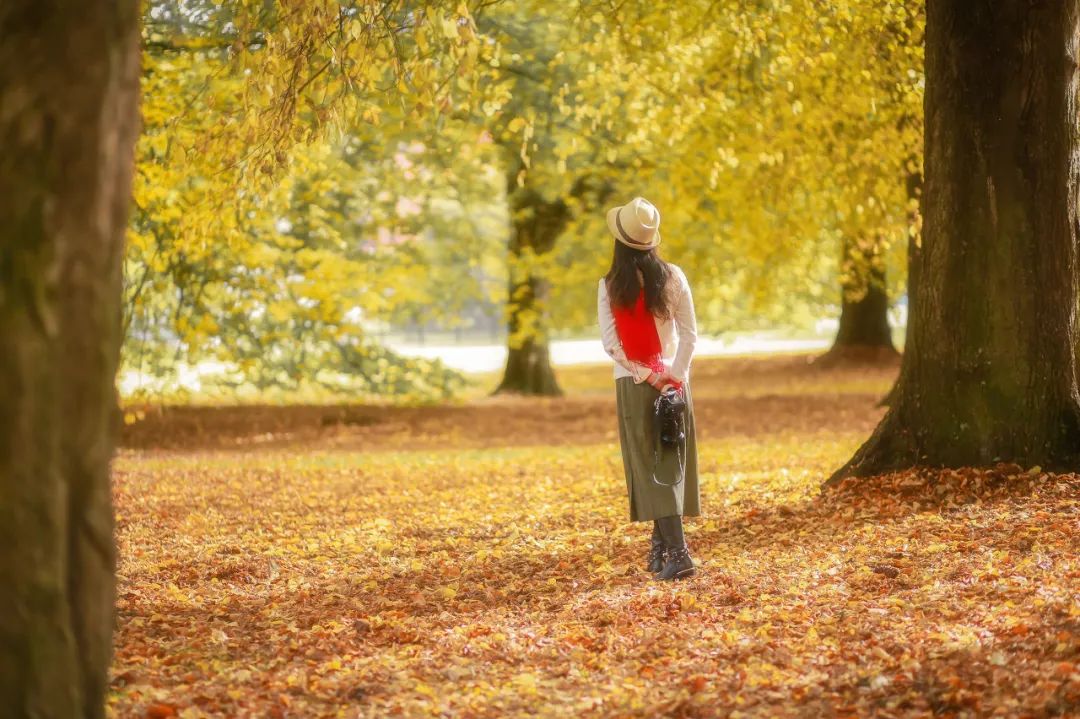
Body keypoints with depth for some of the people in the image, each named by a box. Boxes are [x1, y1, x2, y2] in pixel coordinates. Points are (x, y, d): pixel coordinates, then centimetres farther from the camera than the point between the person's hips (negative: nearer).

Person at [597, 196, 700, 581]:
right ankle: (662, 543, 21)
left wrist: (645, 375, -10)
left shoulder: (610, 286, -7)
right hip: (673, 379, 2)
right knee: (672, 460, 14)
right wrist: (673, 375, -8)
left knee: (650, 465, -3)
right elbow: (689, 334, -5)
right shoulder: (673, 277, -2)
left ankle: (676, 550, -15)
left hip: (633, 383, -2)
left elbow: (611, 343, -11)